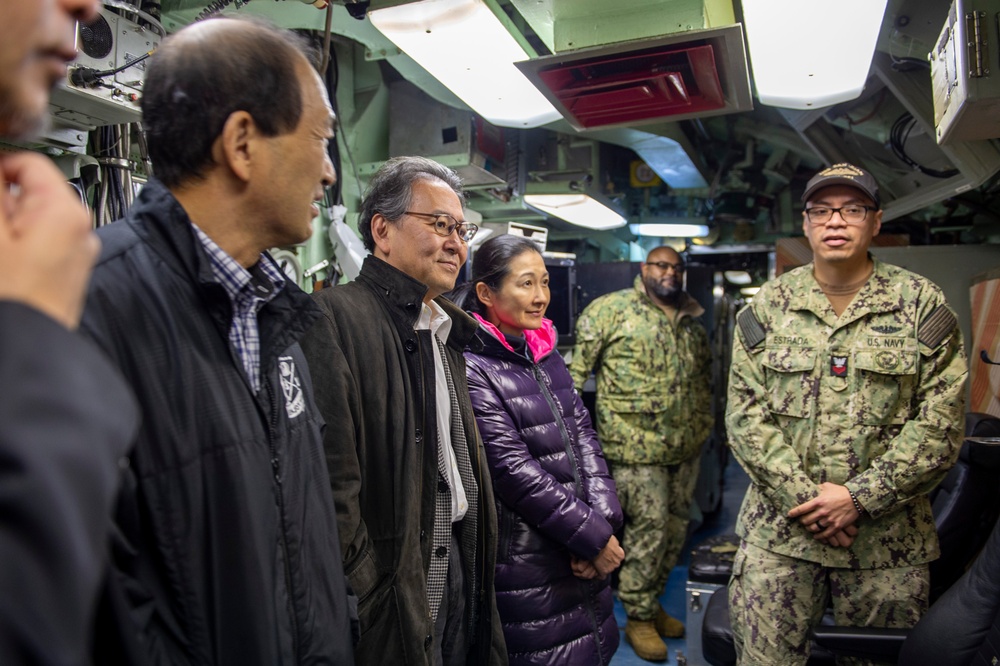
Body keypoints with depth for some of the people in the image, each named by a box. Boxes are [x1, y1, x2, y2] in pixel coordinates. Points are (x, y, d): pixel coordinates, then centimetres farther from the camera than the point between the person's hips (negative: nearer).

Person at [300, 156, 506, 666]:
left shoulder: (445, 329, 12)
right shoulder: (335, 318, -17)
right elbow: (332, 485, -22)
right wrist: (368, 604, -18)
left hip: (459, 566, 8)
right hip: (392, 588, -7)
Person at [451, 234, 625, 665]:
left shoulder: (547, 357, 9)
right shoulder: (470, 370, -16)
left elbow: (584, 437, 5)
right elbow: (514, 472, -19)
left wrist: (602, 522, -8)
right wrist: (594, 536, -13)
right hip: (527, 567, -7)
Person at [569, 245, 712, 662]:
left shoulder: (693, 322, 14)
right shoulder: (614, 309, -5)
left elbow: (704, 375, 25)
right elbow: (578, 364, -7)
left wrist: (703, 421, 20)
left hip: (686, 446, 7)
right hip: (637, 446, -7)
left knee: (675, 527, 14)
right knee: (648, 529, -3)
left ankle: (652, 602, 32)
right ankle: (639, 618, 15)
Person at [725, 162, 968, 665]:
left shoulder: (923, 305, 1)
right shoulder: (766, 307, 3)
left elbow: (940, 424, -5)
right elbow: (746, 413, -2)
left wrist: (861, 497, -12)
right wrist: (802, 496, -11)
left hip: (888, 539, 0)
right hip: (777, 533, 0)